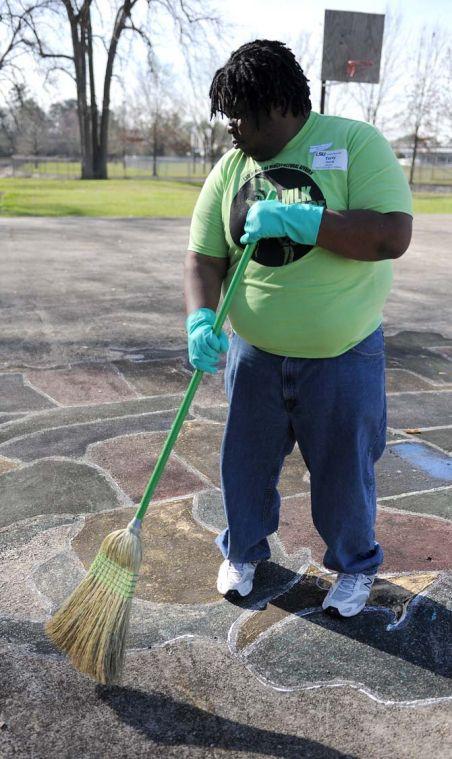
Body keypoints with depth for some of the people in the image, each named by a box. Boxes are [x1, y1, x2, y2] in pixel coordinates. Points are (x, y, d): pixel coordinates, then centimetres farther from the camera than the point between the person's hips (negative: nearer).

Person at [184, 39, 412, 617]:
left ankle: (355, 565, 38)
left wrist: (298, 220, -25)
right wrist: (201, 320, -20)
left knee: (345, 471, 11)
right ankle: (243, 551, 41)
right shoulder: (229, 168, 2)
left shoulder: (355, 143, -9)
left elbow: (393, 236, -20)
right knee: (246, 462, 15)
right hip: (253, 353, 3)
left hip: (343, 356, -3)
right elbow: (203, 258, -1)